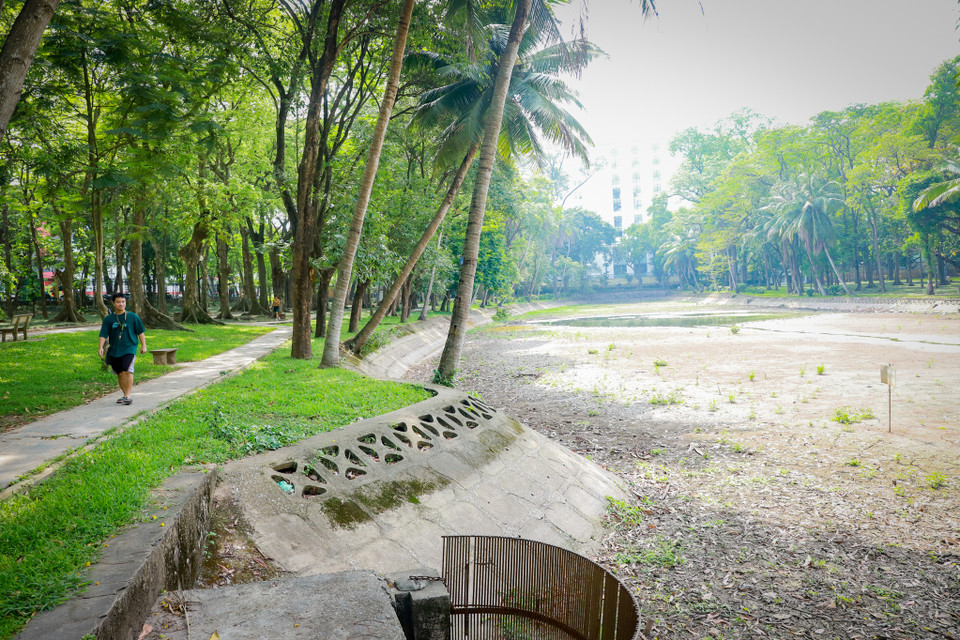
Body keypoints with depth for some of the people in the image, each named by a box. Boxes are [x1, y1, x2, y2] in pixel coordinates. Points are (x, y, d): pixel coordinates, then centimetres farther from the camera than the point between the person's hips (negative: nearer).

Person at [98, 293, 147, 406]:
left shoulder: (133, 317, 2)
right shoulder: (108, 319, 5)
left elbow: (141, 332, 7)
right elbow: (103, 335, 3)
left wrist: (143, 345, 4)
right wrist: (101, 347, -9)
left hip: (129, 349, -3)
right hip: (114, 351, 3)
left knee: (127, 371, -18)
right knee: (120, 374, 9)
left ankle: (128, 396, -16)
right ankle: (125, 395, 21)